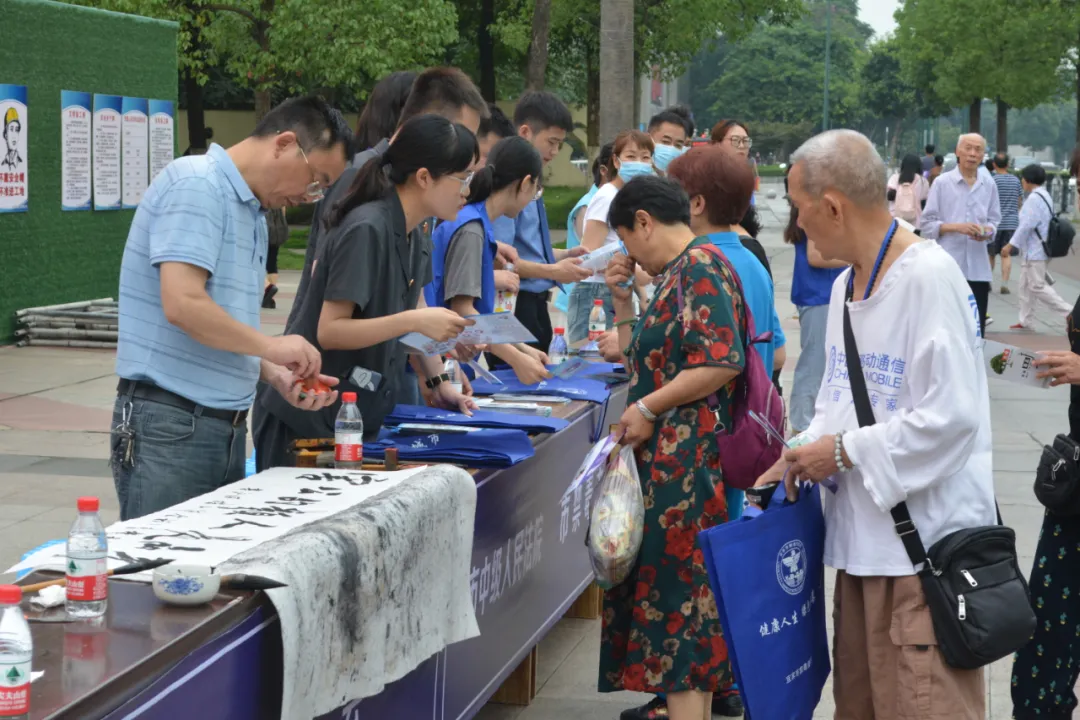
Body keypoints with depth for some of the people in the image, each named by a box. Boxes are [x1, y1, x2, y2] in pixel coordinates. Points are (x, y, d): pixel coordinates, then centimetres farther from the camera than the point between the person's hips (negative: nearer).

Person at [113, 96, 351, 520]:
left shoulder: (253, 214, 17)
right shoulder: (197, 185, -12)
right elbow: (182, 304, -23)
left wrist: (276, 377, 6)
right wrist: (272, 347, -12)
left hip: (226, 427, 9)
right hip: (170, 424, -9)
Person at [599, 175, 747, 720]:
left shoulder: (700, 267, -12)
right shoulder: (673, 274, 17)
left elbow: (721, 363, -23)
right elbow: (643, 363, 23)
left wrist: (647, 409, -17)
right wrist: (623, 301, 12)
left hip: (687, 460, -10)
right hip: (664, 461, 10)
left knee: (679, 585, -7)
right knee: (670, 582, 12)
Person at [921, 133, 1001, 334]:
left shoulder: (989, 185, 8)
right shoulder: (942, 183, -1)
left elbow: (994, 220, 13)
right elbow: (927, 224, -2)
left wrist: (987, 231, -9)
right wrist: (956, 227, -16)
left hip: (978, 266, 3)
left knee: (976, 331, 5)